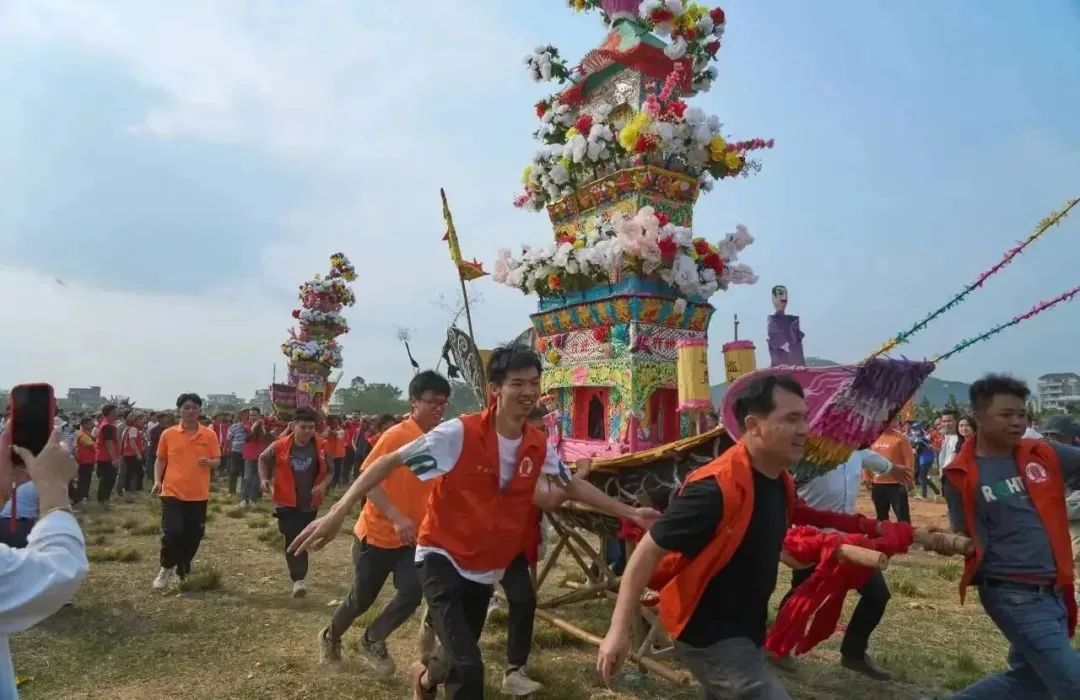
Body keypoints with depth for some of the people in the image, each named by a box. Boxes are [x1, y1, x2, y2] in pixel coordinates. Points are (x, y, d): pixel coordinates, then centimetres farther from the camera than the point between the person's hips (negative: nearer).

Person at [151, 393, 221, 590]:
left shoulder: (209, 435, 0)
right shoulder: (168, 434, 1)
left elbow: (217, 461, 3)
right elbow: (160, 460, 10)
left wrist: (209, 462, -19)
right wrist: (157, 481, -3)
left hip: (199, 495, 1)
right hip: (172, 492, -1)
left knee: (193, 537, 7)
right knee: (172, 532, -12)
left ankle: (181, 573, 29)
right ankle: (166, 569, 16)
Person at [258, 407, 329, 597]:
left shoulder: (321, 448, -10)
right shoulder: (280, 446, -13)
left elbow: (328, 471, 3)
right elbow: (263, 460, 7)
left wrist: (323, 485, -16)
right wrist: (264, 479, -7)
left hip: (310, 503, 2)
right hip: (287, 502, -2)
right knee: (292, 539, -10)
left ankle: (300, 575, 41)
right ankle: (299, 579, -7)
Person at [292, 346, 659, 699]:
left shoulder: (539, 447, -6)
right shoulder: (460, 432, -22)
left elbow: (573, 486, 12)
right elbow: (390, 462, -19)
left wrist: (629, 513, 13)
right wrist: (337, 512, -26)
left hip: (487, 567, 6)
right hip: (443, 558, -5)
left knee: (462, 661, 22)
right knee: (469, 668, -20)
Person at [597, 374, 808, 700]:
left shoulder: (781, 482, -2)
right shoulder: (716, 487, -28)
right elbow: (648, 551, -24)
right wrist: (619, 630, -24)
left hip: (745, 628, 9)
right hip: (707, 631, -9)